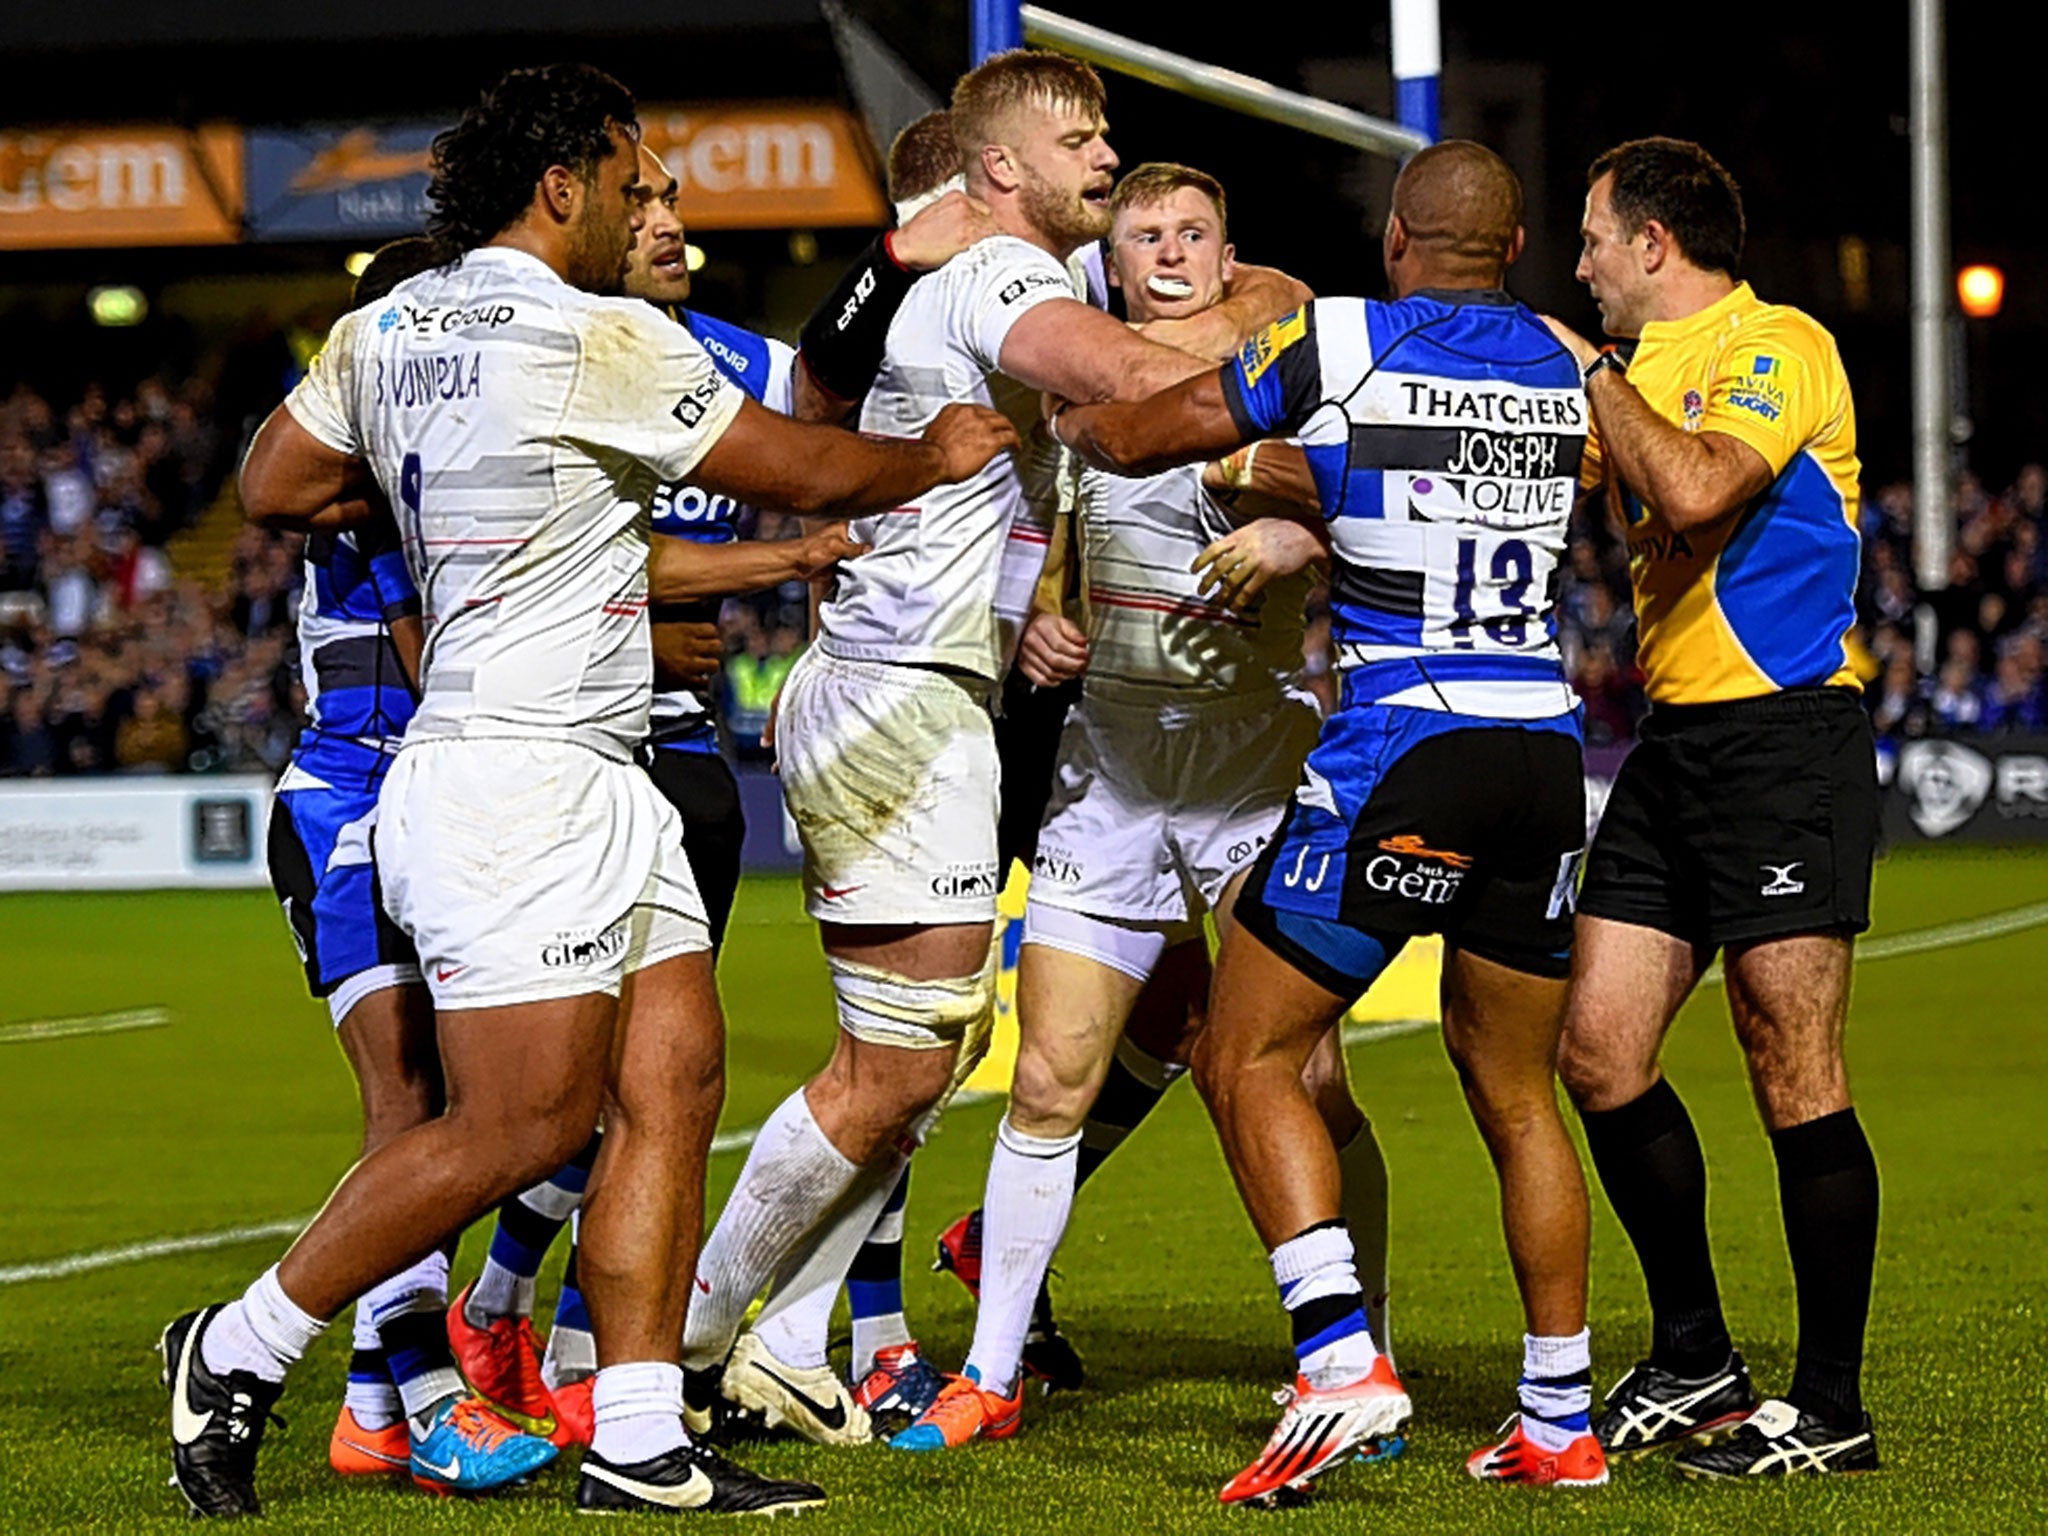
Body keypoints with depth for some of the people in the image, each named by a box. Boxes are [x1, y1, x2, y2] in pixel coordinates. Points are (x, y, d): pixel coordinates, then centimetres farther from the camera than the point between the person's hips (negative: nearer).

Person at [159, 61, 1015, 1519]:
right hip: (514, 784, -10)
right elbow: (804, 471, -4)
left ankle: (638, 1440, 3)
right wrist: (933, 458, 15)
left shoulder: (384, 329, 11)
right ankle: (240, 1350, 4)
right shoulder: (603, 340, -14)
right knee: (519, 1127, -8)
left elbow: (275, 485, 21)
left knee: (677, 1076, 5)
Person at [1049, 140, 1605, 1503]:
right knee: (1516, 1094, 16)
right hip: (1545, 750, 6)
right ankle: (1561, 1424, 17)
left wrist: (1065, 419, 27)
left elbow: (1139, 437, 7)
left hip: (1399, 758, -6)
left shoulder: (1339, 344, -4)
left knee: (1248, 1060, 2)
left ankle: (1341, 1357, -15)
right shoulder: (1565, 370, 11)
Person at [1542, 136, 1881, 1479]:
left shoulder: (1779, 349, -10)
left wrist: (1593, 374, -14)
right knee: (1599, 1053, 4)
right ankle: (1694, 1364, 17)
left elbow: (1694, 491, -27)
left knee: (1795, 1076, -7)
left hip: (1786, 735, -9)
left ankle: (1832, 1407, 0)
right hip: (1674, 740, 9)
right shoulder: (1639, 368, 16)